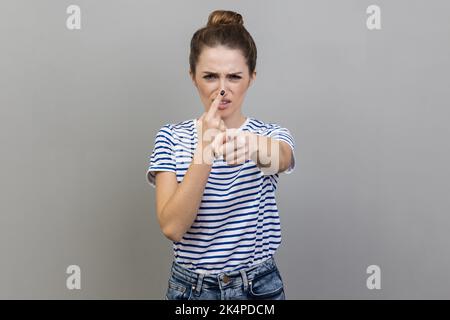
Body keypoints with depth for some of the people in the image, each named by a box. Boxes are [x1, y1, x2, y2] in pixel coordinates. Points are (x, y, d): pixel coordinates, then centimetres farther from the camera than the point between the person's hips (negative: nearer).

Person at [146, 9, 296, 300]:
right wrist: (205, 150, -30)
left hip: (259, 286, 0)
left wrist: (254, 144, -51)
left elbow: (280, 159, -29)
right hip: (190, 287, 0)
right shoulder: (172, 138, -6)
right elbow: (172, 227, -18)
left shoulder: (272, 135, -5)